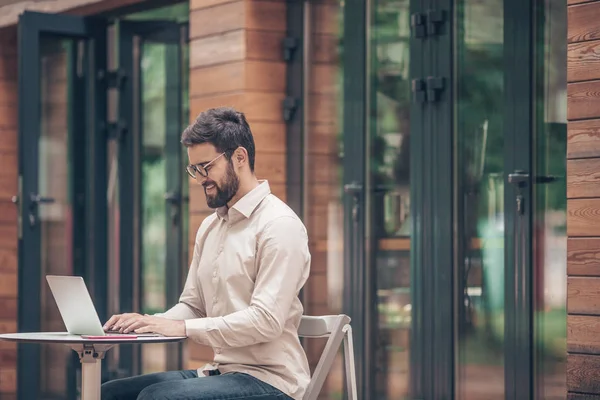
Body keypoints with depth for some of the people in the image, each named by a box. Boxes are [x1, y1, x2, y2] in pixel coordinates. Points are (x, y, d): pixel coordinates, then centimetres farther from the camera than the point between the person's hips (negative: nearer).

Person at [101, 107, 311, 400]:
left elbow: (266, 320, -21)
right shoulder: (209, 227, 16)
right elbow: (192, 306, 19)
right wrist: (148, 323, -3)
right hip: (221, 372, 9)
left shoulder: (279, 225, -12)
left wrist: (182, 327, -23)